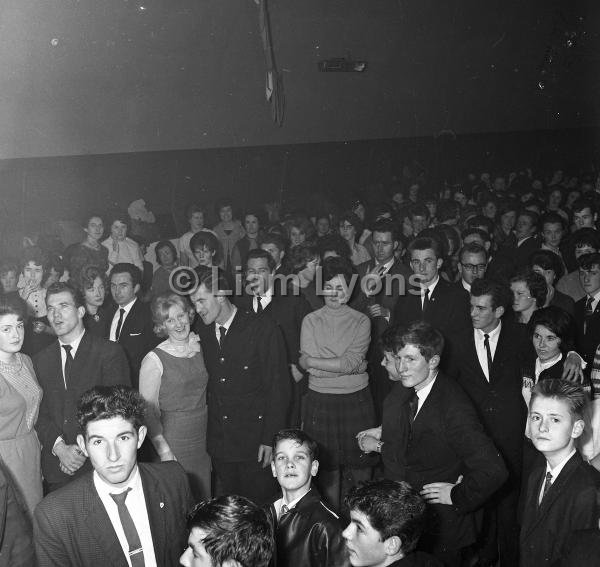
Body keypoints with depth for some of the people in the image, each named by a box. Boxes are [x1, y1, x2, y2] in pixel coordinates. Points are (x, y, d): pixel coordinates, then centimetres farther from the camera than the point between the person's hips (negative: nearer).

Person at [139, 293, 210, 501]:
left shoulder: (200, 349, 5)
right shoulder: (154, 359, -10)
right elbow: (148, 412, -10)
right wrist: (164, 452, -15)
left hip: (204, 444, 5)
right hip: (172, 442, -5)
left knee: (204, 505, 10)